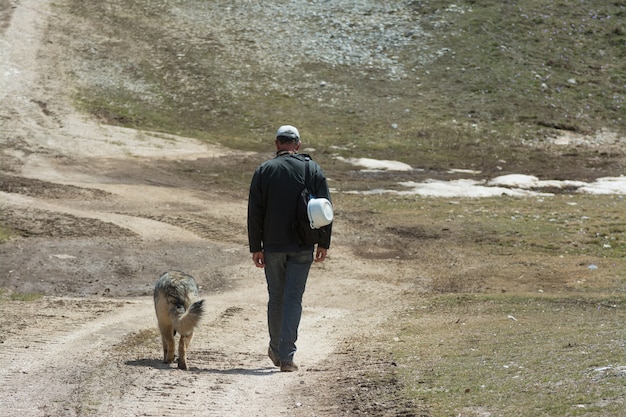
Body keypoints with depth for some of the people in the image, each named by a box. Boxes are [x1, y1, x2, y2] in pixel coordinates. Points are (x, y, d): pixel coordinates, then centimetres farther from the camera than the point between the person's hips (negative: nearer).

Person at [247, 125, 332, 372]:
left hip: (273, 247, 0)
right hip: (303, 248, 0)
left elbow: (255, 213, -1)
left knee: (276, 298, 14)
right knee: (293, 299, -1)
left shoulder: (264, 171, -1)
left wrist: (256, 247, 4)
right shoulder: (313, 170, 2)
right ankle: (286, 356, -10)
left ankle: (276, 350, 27)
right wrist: (324, 244, 7)